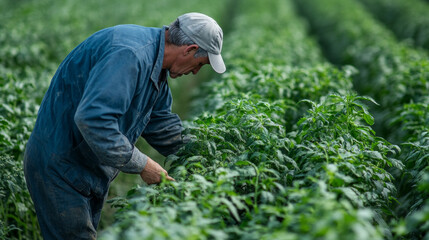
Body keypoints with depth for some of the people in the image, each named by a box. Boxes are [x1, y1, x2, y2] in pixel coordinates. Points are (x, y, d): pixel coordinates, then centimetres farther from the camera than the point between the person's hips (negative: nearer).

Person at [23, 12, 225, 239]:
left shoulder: (154, 62, 5)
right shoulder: (130, 54, -29)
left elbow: (161, 122, 18)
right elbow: (92, 119, -38)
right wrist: (142, 164, -29)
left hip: (90, 168, 10)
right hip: (59, 167, -10)